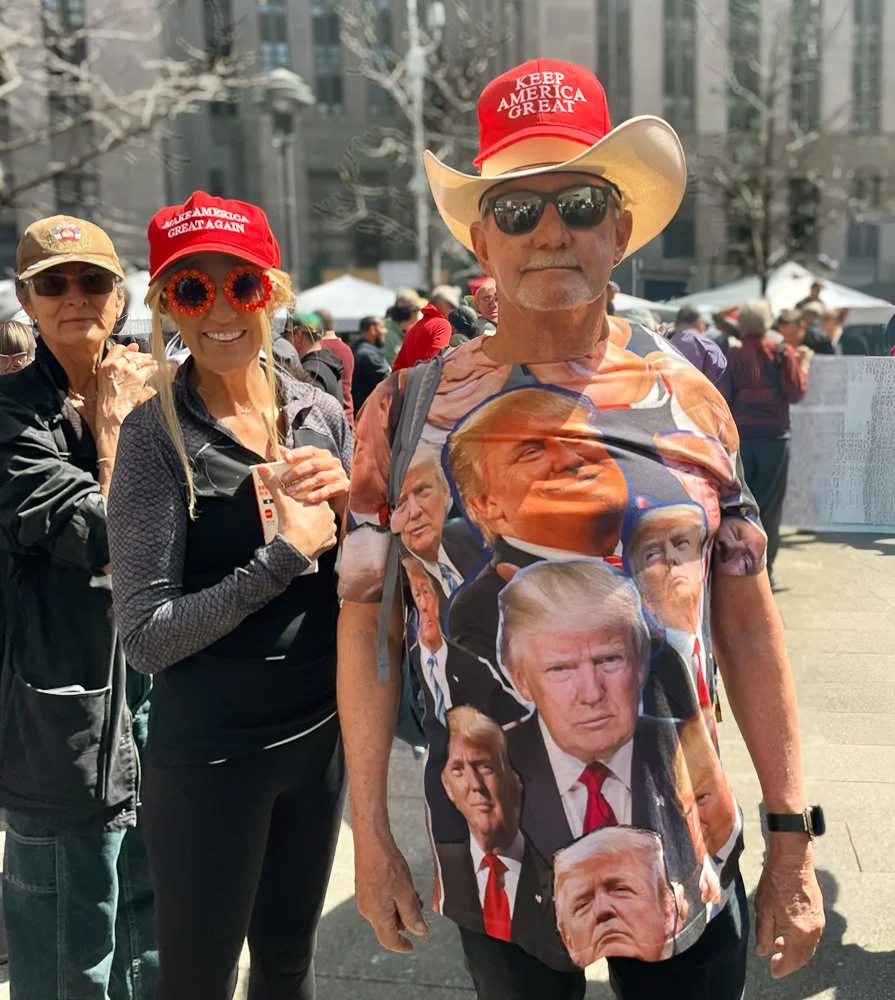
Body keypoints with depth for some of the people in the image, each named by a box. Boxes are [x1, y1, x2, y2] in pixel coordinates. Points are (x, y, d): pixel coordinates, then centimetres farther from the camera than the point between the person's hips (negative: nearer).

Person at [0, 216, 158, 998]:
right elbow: (106, 540, -19)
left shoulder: (145, 394, 9)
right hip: (68, 707, -6)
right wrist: (110, 423, -10)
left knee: (155, 919, 22)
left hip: (158, 690, 6)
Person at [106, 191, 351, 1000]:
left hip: (321, 730, 4)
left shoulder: (322, 414, -1)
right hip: (209, 751, -4)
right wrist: (285, 555, -19)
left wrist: (352, 499, -12)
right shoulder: (157, 435, -12)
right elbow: (147, 637, -16)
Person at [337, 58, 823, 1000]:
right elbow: (368, 620, -3)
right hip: (495, 856, -1)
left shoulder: (688, 396, -4)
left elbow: (746, 620, 0)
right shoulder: (410, 406, -8)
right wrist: (372, 835, -2)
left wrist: (794, 837, 1)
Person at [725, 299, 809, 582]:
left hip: (740, 435, 1)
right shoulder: (782, 353, -3)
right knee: (770, 503, 5)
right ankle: (764, 566, 5)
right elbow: (795, 392, -6)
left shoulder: (732, 357, 1)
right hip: (774, 435, -1)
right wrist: (804, 363, 6)